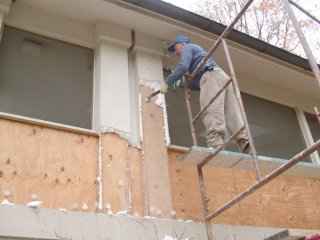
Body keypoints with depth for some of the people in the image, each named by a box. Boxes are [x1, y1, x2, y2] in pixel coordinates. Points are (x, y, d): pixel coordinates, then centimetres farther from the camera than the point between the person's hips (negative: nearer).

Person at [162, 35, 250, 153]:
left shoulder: (188, 47, 17)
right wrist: (182, 83, 31)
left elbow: (183, 66, -4)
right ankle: (245, 142, -22)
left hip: (211, 77, -9)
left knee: (212, 115, -23)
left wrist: (168, 82, 3)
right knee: (232, 115, -6)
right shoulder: (198, 51, 43)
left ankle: (216, 147, -38)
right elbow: (198, 82, 36)